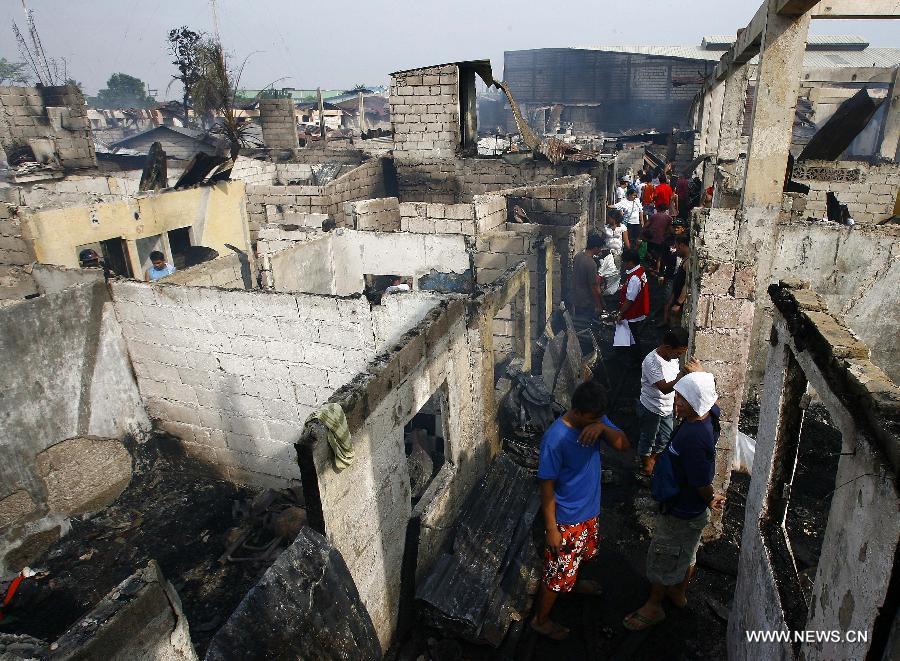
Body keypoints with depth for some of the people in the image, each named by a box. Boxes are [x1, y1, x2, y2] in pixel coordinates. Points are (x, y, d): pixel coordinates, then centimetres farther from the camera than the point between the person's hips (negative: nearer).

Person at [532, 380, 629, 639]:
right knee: (557, 573, 10)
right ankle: (540, 620, 33)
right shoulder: (555, 439, -32)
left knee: (581, 554, 33)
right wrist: (551, 529, -18)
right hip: (566, 519, -7)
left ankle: (574, 582, 62)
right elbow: (547, 487, -24)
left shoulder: (595, 419, -11)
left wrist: (603, 427, -32)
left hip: (589, 509, 7)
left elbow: (624, 445, -12)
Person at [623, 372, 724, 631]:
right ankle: (679, 593, 51)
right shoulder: (710, 413, -13)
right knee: (687, 552, 29)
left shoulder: (693, 437, -38)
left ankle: (654, 607, 35)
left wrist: (710, 499, -8)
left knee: (662, 559, 13)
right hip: (692, 508, 9)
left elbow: (702, 484, -29)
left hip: (680, 511, -9)